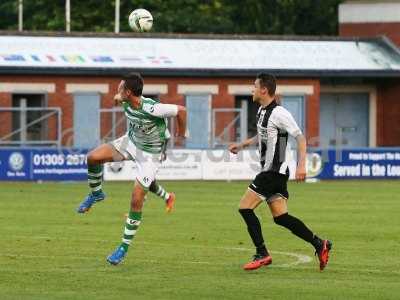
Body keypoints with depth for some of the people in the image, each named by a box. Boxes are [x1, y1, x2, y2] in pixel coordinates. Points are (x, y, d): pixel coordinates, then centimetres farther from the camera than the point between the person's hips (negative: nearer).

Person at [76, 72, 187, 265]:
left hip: (150, 153, -7)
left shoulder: (152, 109, -35)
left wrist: (180, 135, -13)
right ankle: (96, 194, 20)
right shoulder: (126, 102, -14)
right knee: (93, 157, -9)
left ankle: (125, 246, 2)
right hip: (131, 141, 7)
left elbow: (181, 111, -24)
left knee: (136, 199, -10)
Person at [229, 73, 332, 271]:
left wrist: (301, 165, -24)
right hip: (268, 171, 9)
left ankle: (262, 255, -5)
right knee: (280, 217, 7)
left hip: (274, 171, -9)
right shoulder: (262, 110, 12)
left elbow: (300, 137, -17)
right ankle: (319, 245, 8)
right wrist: (242, 145, 27)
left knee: (245, 207, -9)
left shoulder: (278, 113, -16)